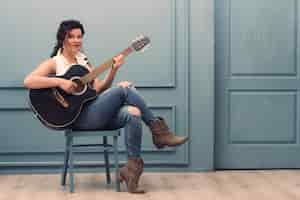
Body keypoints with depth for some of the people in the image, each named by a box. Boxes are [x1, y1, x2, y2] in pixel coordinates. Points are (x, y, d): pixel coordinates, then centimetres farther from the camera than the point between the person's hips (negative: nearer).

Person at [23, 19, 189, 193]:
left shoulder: (84, 61, 21)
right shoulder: (54, 63, 3)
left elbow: (98, 89, 14)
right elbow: (28, 81, -13)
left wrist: (113, 70, 0)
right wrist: (60, 82, -21)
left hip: (97, 115, 6)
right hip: (79, 117, -6)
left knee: (133, 113, -24)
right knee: (124, 89, -20)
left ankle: (131, 169, -21)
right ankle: (158, 129, -8)